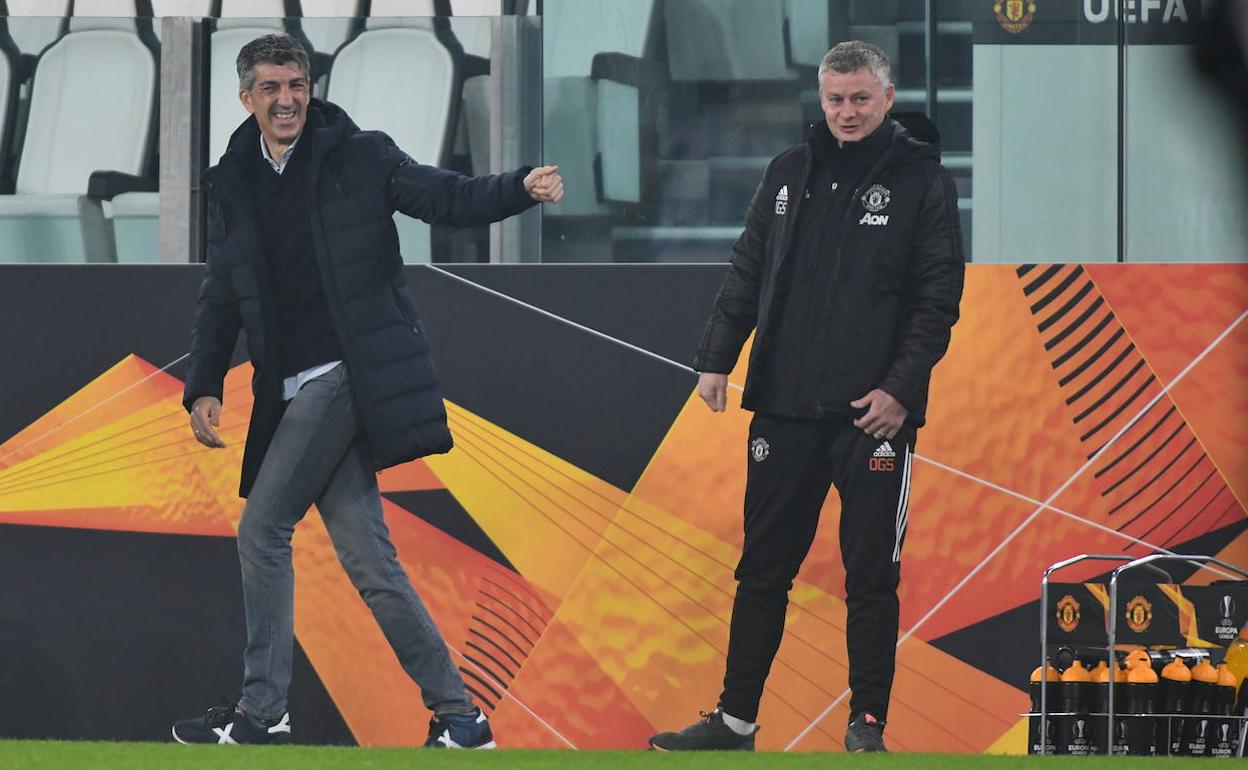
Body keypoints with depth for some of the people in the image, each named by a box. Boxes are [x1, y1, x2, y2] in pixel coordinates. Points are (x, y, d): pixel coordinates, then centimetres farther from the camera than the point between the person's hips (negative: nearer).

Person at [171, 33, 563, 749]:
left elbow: (448, 198, -7)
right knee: (367, 559, 4)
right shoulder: (233, 185, 14)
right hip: (297, 389, 6)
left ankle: (262, 711, 0)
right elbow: (221, 296, 18)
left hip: (348, 371, -6)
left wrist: (522, 187, -25)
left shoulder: (358, 157, -1)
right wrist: (204, 387, 9)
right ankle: (458, 717, 7)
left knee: (263, 529, -9)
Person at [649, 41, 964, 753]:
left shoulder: (922, 180, -2)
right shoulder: (790, 173, 10)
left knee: (871, 579, 1)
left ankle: (868, 728, 9)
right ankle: (735, 720, 16)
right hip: (786, 407, 4)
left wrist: (901, 387, -13)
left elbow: (939, 297, -5)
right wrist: (717, 359, 7)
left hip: (875, 412, -4)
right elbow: (748, 274, 16)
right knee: (763, 571, 9)